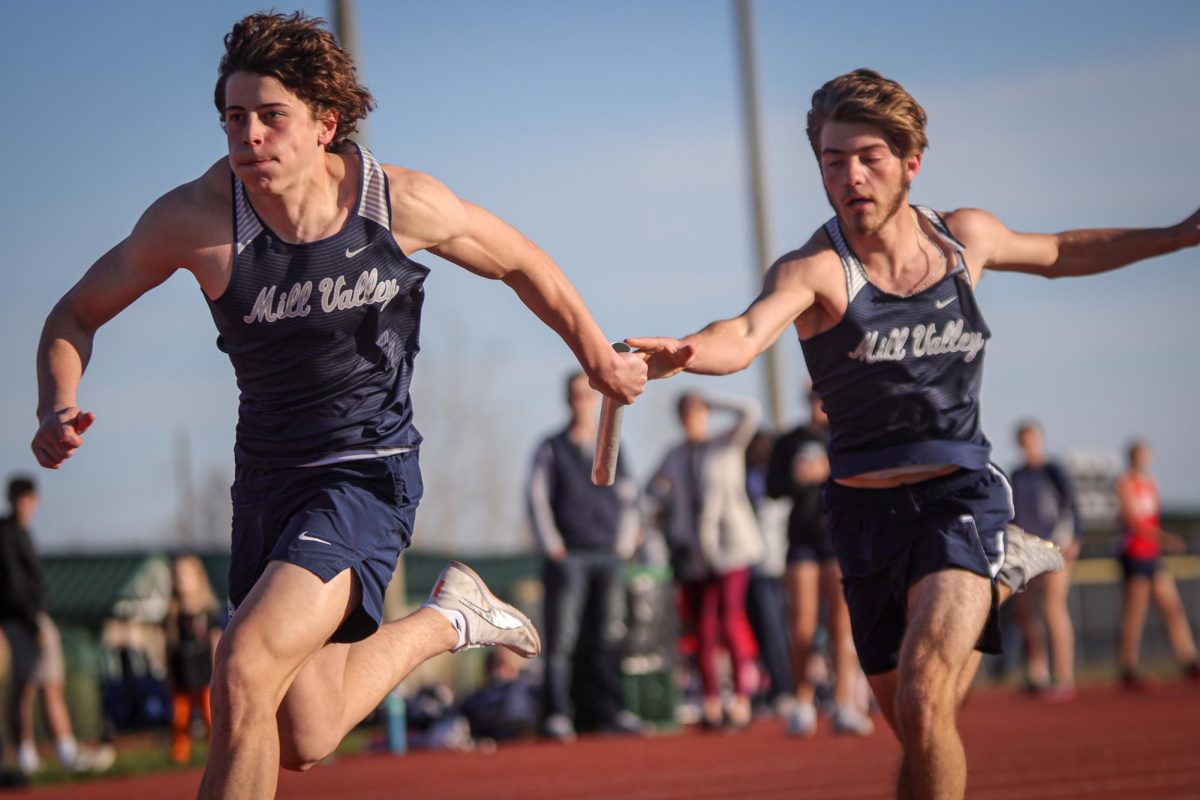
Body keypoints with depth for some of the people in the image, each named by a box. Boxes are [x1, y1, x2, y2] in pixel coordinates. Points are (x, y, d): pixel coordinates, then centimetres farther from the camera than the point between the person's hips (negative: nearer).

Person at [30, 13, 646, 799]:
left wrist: (600, 360, 16)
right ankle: (444, 621, 38)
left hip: (368, 475, -3)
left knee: (244, 668, -25)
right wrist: (59, 411, -21)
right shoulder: (196, 217, -15)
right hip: (267, 477, 4)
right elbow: (76, 314, -1)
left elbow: (523, 264, 6)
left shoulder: (403, 203, -15)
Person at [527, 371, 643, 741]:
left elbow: (630, 499, 18)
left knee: (609, 637, 1)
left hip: (610, 557, 3)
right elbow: (537, 499, 2)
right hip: (568, 556, -3)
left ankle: (611, 710, 4)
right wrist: (552, 545, -6)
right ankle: (558, 714, -8)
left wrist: (626, 544, 8)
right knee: (562, 638, -7)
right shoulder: (552, 449, 6)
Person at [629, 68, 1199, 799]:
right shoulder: (814, 270, -13)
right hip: (868, 513, 1)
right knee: (922, 736, 12)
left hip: (960, 497, 0)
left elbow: (1060, 253, 22)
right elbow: (746, 335, -35)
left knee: (924, 705, -23)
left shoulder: (965, 237, 0)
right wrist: (682, 354, -58)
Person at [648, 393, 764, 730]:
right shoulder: (675, 456, 15)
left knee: (730, 622, -11)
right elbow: (655, 485, 30)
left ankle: (742, 701, -9)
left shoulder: (727, 445, 2)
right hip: (692, 551, 4)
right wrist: (673, 500, 10)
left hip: (728, 545, -4)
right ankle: (710, 702, 6)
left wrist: (713, 404, -3)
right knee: (703, 629, 3)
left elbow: (749, 413, -12)